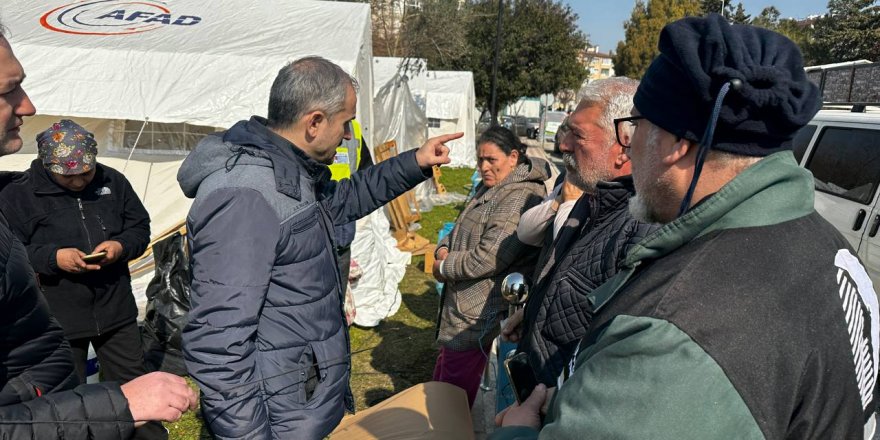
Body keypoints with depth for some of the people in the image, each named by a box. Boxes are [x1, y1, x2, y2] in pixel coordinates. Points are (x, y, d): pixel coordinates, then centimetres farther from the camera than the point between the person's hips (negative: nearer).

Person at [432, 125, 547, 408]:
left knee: (454, 386, 3)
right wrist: (443, 249, -2)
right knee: (443, 375, 22)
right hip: (463, 303, 10)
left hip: (477, 314, -10)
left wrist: (443, 267, -12)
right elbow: (460, 229, 20)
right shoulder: (490, 189, 12)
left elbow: (488, 258, -26)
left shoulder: (518, 197, -21)